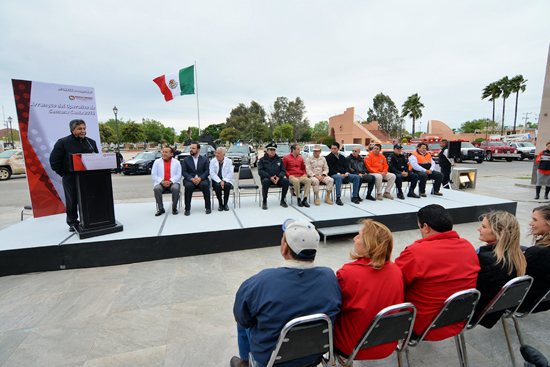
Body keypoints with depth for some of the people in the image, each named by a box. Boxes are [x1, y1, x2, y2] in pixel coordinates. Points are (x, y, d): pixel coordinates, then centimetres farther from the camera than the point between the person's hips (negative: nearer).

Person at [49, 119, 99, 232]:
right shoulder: (63, 142, -2)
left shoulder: (91, 142, 11)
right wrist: (62, 174, -4)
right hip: (70, 178, -3)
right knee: (72, 201, 4)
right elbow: (54, 160, -1)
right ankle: (73, 222, 17)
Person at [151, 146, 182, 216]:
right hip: (161, 183, 1)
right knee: (157, 189, -33)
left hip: (172, 183, -1)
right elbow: (153, 175, 6)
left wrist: (170, 181, -15)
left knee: (175, 188, -35)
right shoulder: (157, 162, 12)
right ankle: (160, 209, -20)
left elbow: (178, 175, 3)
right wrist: (162, 182, -11)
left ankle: (174, 208, -18)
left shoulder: (176, 162, 11)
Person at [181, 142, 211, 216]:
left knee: (205, 185, -34)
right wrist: (192, 179, -15)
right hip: (190, 180, 0)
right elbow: (184, 172, 4)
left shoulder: (205, 159, 13)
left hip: (201, 179, 0)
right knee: (188, 186, -34)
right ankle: (187, 209, -21)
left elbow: (207, 171, 3)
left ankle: (208, 207, -20)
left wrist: (200, 178, -15)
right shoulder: (186, 159, 13)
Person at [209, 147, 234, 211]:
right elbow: (212, 174, -5)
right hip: (216, 181, 0)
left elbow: (230, 173, -4)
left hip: (226, 180, 0)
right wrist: (220, 181, -19)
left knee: (227, 185, -33)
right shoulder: (212, 161, 4)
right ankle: (220, 204, -13)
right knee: (217, 186, -32)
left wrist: (224, 181, -19)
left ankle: (225, 204, -15)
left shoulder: (229, 161, 4)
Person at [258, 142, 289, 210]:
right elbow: (260, 171, -4)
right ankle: (264, 201, -26)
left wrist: (278, 177, -14)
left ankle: (282, 200, -11)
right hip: (267, 178, -2)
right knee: (265, 181, -38)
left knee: (286, 181, -27)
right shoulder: (262, 160, 9)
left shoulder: (279, 160, 18)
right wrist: (270, 177, -19)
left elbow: (283, 171, 9)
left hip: (278, 179, 3)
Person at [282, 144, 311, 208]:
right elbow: (283, 169, 6)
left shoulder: (300, 158, 22)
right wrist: (289, 175, -10)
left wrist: (305, 174, 7)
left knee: (308, 180, -29)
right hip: (292, 177, -4)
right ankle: (299, 199, -26)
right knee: (296, 181, -39)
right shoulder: (286, 158, 9)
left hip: (301, 176, 4)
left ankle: (305, 199, -29)